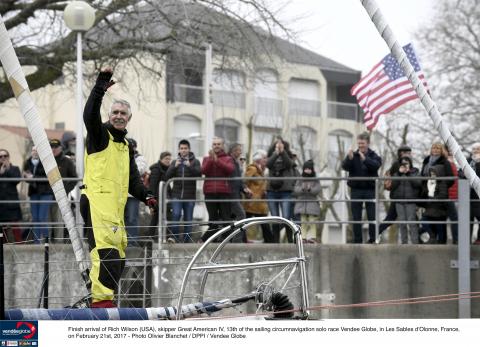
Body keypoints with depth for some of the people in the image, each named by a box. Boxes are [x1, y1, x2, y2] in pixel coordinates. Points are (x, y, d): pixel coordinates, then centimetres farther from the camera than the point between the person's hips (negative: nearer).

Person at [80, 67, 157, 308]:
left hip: (116, 204, 9)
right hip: (96, 200, -9)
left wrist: (145, 196, 8)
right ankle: (100, 298, -26)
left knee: (118, 254, 7)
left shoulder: (126, 146, 25)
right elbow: (90, 115, -20)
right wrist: (101, 87, -25)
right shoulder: (100, 134, 2)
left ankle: (104, 298, 13)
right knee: (106, 248, -21)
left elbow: (132, 179, 25)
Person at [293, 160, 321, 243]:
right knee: (303, 221, 3)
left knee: (312, 221, -6)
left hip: (312, 203, -2)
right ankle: (303, 237, 4)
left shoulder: (315, 180, 3)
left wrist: (310, 189, -26)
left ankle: (312, 237, -5)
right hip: (302, 202, 2)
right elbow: (295, 190, 0)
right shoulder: (300, 180, 9)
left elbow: (318, 189, -9)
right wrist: (302, 189, -19)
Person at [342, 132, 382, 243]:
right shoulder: (353, 155, 6)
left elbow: (376, 165, -18)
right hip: (356, 189, 1)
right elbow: (345, 166, -9)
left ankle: (373, 240, 4)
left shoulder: (374, 156, 3)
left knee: (372, 217, -2)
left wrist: (364, 159, -33)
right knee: (356, 218, 3)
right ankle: (357, 241, 7)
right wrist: (349, 158, -29)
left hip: (370, 189, -1)